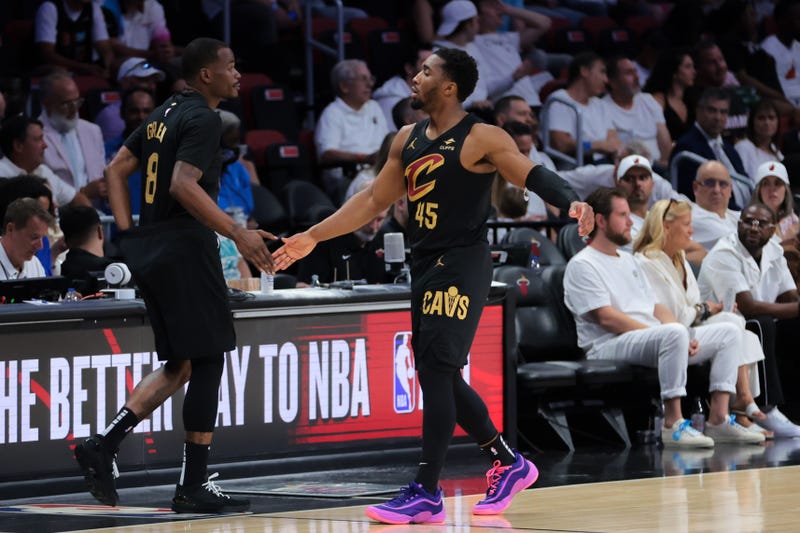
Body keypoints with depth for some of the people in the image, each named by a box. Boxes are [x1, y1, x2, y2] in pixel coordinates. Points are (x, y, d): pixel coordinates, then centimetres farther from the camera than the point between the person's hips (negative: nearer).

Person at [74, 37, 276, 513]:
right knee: (207, 360, -2)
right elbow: (183, 185, -24)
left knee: (179, 365, 15)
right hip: (185, 248, -9)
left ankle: (103, 446, 2)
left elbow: (117, 169, 21)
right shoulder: (203, 119, -11)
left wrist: (128, 232, 17)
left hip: (149, 251, 9)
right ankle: (194, 486, -1)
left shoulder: (165, 114, 17)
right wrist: (238, 234, -24)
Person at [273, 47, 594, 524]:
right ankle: (509, 465, 27)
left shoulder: (481, 139, -10)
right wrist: (313, 237, 18)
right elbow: (375, 199, 19)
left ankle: (427, 494, -13)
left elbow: (534, 175, -17)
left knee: (436, 371, -14)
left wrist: (571, 201, -37)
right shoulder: (408, 140, 12)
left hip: (462, 265, -8)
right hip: (427, 265, 8)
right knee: (441, 377, 12)